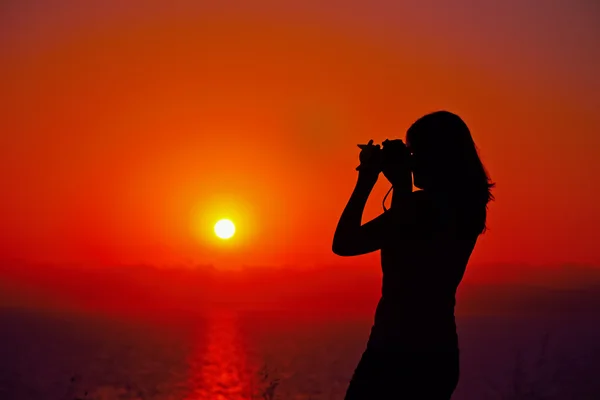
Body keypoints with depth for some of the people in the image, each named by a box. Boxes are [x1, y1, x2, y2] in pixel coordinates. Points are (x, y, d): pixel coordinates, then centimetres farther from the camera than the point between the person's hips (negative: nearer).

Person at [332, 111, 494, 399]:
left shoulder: (421, 206, -18)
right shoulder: (466, 208, 6)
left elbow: (343, 244, -12)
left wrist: (366, 181, -4)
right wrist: (401, 183, 17)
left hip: (399, 351, -8)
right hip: (440, 351, 8)